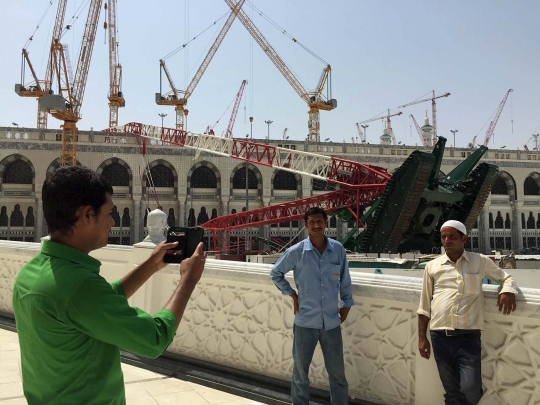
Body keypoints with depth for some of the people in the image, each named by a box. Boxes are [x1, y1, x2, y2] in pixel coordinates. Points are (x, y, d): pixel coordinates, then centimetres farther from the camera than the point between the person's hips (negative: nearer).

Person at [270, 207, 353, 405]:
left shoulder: (338, 249, -4)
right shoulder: (296, 252, -9)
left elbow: (344, 279, 9)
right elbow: (275, 273, 6)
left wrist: (347, 303, 11)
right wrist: (292, 295, 1)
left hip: (331, 321, 1)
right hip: (305, 321, -1)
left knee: (337, 370, 13)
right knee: (300, 370, 12)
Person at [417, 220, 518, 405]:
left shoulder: (480, 261, 6)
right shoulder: (432, 266, 8)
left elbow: (506, 277, 18)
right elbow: (425, 306, 11)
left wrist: (508, 290, -5)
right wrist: (422, 337, 8)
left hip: (468, 337, -1)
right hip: (440, 338, 1)